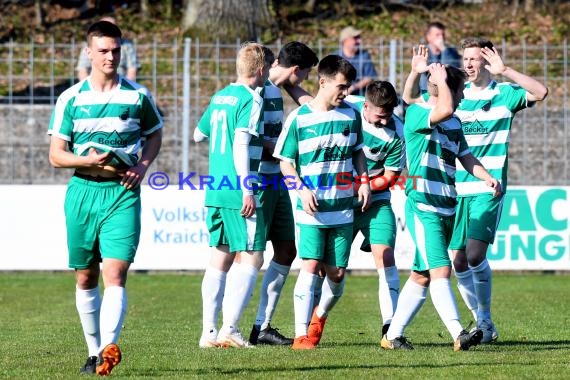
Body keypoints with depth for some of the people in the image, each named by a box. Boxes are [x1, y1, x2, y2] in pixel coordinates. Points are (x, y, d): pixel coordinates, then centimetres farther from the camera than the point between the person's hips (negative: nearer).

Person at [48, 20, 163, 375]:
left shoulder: (138, 95, 4)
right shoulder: (71, 99, 3)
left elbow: (155, 133, 19)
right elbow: (56, 154, 3)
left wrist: (143, 165, 0)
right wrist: (88, 161, -16)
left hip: (123, 193, -2)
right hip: (82, 191, 2)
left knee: (115, 274, -16)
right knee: (86, 278, 9)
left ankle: (109, 347, -28)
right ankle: (94, 351, 21)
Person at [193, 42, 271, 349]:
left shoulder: (220, 97, 14)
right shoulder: (251, 99, -10)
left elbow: (198, 134, 27)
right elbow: (241, 143, -19)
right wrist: (248, 189, -20)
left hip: (215, 192, 8)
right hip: (239, 193, -8)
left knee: (220, 257, 11)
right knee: (252, 257, -3)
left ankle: (209, 331, 9)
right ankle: (229, 329, -9)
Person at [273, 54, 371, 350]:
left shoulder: (351, 115, 6)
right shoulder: (299, 118, -6)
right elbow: (285, 162, -1)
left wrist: (364, 181, 5)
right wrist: (302, 189, -15)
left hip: (343, 209, 4)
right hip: (312, 210, -4)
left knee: (337, 273, 5)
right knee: (310, 266, -14)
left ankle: (320, 316, 32)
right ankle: (301, 335, -13)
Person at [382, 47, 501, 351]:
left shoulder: (454, 123, 17)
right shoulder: (416, 113, -10)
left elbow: (465, 156, 18)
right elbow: (444, 110, -29)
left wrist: (487, 177, 2)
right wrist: (441, 81, -14)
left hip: (446, 209, 9)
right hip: (422, 207, -9)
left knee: (422, 275, 10)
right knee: (440, 270, -17)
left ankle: (393, 335, 16)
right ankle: (458, 335, -26)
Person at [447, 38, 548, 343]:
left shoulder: (504, 94, 0)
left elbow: (540, 92, -16)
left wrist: (504, 71, -22)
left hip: (488, 189, -4)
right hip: (456, 189, 4)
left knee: (475, 254, -17)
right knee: (458, 260, 2)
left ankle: (485, 319, -1)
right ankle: (480, 322, 16)